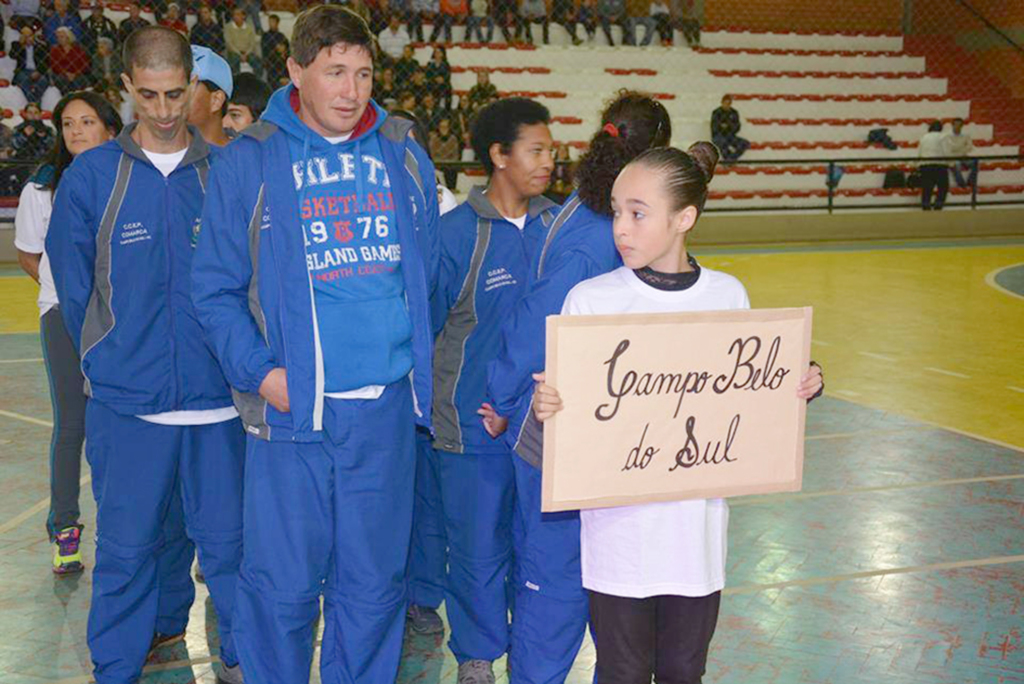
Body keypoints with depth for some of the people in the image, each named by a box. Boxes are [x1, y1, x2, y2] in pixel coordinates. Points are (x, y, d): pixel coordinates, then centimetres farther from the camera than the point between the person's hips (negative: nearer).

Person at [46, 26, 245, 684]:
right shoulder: (91, 177, 1)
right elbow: (74, 289, 9)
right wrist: (112, 358, 10)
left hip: (217, 399, 0)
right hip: (125, 401, 0)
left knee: (227, 539, 7)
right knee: (129, 547, 8)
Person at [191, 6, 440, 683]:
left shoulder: (404, 156, 10)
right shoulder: (249, 161, 1)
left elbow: (430, 271, 17)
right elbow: (215, 287, 1)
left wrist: (420, 362, 9)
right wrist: (258, 370, -11)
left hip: (387, 407, 3)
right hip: (293, 408, -3)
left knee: (375, 582, 11)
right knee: (283, 583, 2)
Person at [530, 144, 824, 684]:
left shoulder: (728, 295, 1)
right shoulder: (590, 299, -7)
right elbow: (567, 408, -3)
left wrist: (799, 389, -5)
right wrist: (544, 410, -25)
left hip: (697, 527, 2)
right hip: (618, 524, -2)